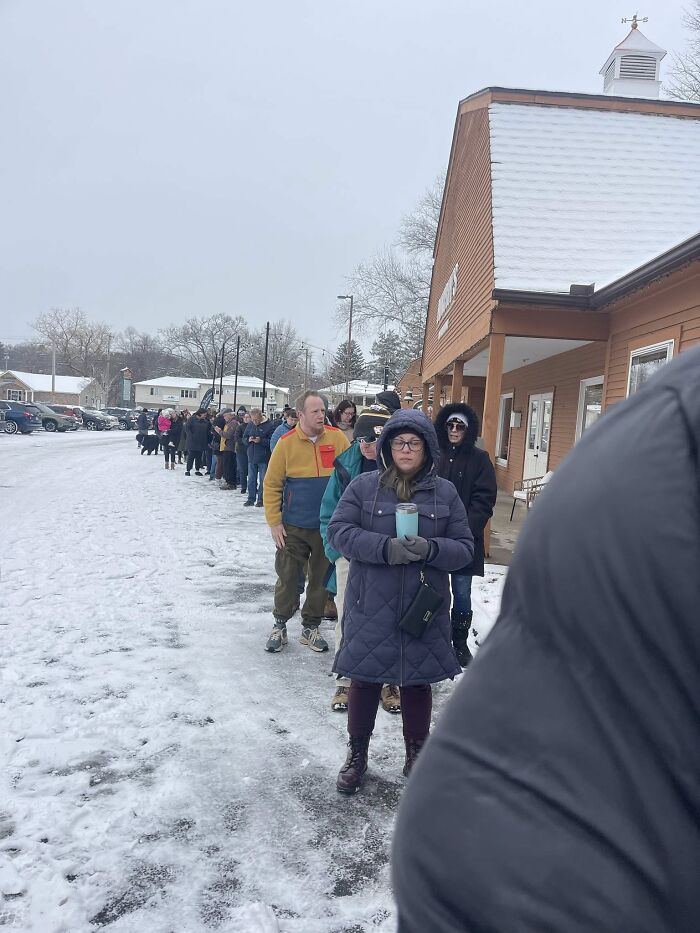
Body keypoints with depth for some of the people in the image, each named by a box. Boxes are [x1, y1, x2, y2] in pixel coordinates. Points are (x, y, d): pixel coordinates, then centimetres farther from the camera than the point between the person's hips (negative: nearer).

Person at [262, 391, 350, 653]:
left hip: (329, 525, 1)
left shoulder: (337, 438, -5)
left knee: (321, 579, 11)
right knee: (287, 578, 7)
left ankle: (310, 627, 28)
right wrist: (274, 522, -6)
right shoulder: (286, 442, -7)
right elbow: (272, 484, -3)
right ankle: (280, 626, 26)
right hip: (294, 527, -1)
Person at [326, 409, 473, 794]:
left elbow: (464, 547, 1)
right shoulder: (364, 486, -1)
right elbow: (338, 531, -8)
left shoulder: (445, 493, 2)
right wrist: (385, 547, -22)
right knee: (365, 679, 10)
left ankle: (416, 754, 36)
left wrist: (431, 548, -21)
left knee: (417, 682, 13)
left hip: (424, 608, 1)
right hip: (371, 606, -1)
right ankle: (357, 754, 31)